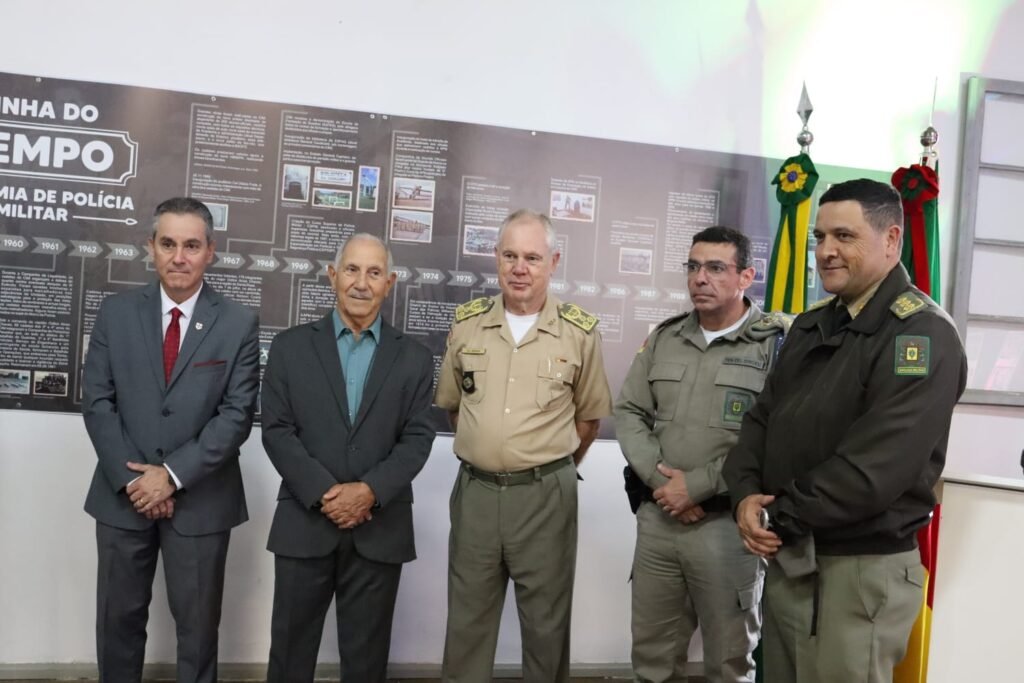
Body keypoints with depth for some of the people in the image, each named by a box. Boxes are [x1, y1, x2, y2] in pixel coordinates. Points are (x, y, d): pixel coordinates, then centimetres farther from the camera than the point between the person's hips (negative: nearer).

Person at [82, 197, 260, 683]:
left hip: (200, 500, -2)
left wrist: (173, 474, -15)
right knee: (118, 619, 15)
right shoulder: (116, 312, 1)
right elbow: (96, 401, -1)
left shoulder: (239, 323, -5)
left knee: (197, 625, 11)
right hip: (123, 495, 2)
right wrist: (131, 478, -10)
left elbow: (237, 414, -9)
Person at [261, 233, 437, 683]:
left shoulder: (414, 358, 6)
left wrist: (370, 490, -16)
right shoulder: (291, 346, 4)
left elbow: (417, 438, -1)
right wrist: (324, 492, -14)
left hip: (380, 531, 1)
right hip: (304, 524, 0)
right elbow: (276, 430, -3)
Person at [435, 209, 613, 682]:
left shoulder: (580, 332, -5)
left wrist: (551, 467, 9)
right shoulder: (467, 323, 2)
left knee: (545, 621, 13)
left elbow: (589, 416, 6)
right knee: (467, 619, 15)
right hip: (474, 489, 2)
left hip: (545, 494, -2)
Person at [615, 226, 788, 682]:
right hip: (657, 517, 5)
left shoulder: (776, 344, -8)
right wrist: (658, 478, -8)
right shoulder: (664, 338, 9)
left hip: (729, 525, -4)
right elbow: (629, 412, 8)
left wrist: (696, 485, -16)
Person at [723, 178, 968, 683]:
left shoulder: (921, 334, -15)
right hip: (786, 555, 8)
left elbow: (876, 465, -24)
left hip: (860, 566, -7)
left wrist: (780, 517, -16)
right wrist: (746, 494, -8)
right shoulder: (811, 325, 12)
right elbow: (762, 417, 10)